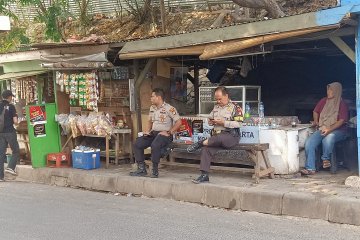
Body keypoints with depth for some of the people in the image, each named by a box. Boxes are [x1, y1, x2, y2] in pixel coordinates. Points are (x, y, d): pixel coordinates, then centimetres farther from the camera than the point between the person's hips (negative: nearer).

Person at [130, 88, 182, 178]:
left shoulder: (169, 108, -9)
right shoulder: (152, 108, 15)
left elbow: (179, 122, -13)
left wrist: (169, 132, -17)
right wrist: (147, 130, 8)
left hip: (164, 134, -7)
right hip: (153, 133, 8)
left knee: (155, 145, -37)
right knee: (137, 143, -12)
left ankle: (155, 170, -24)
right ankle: (141, 169, -7)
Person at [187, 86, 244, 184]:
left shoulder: (235, 107, -2)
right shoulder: (216, 107, 20)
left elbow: (239, 124, -11)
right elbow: (209, 119, 31)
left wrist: (224, 123, -16)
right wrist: (211, 121, 6)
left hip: (231, 136, -6)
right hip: (217, 136, 6)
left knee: (219, 138, -40)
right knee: (206, 148, -22)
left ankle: (200, 143, -17)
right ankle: (204, 175, -21)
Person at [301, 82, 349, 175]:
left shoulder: (342, 104, -4)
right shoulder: (323, 101, 10)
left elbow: (342, 121, -13)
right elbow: (315, 112, 27)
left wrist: (329, 129, -25)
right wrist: (316, 121, 7)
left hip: (337, 130, -4)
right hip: (321, 129, 5)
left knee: (328, 139, -41)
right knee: (308, 143, -23)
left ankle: (326, 158, -15)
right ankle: (310, 168, -23)